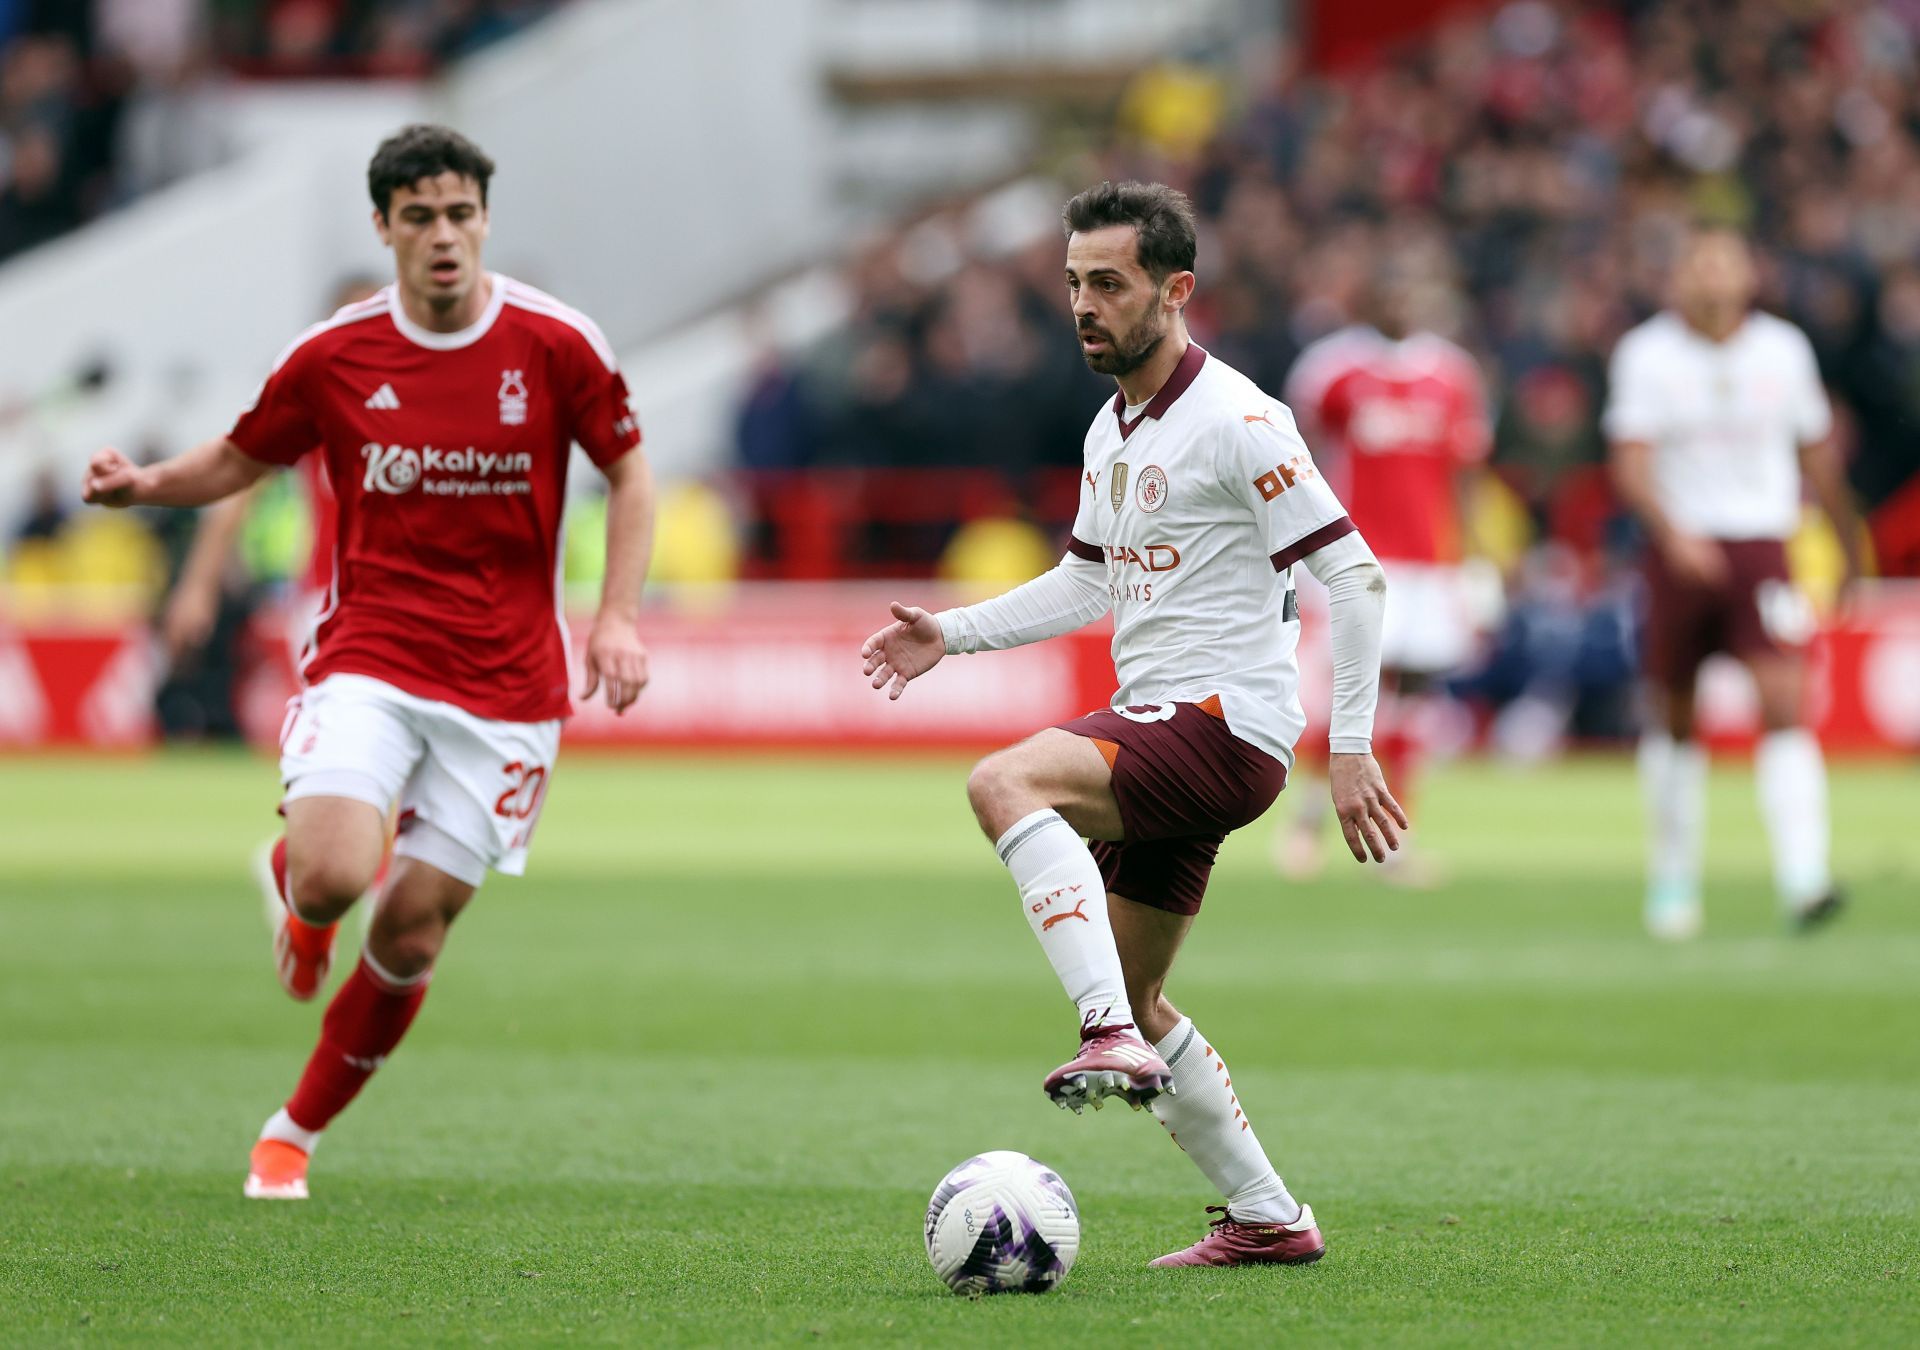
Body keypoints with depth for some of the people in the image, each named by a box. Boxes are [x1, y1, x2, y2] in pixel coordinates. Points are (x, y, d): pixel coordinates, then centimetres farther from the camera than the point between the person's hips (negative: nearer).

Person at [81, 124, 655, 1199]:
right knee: (334, 876, -24)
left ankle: (299, 1130, 20)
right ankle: (301, 892, 17)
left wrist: (620, 616, -6)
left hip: (505, 683, 0)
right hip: (369, 658, 0)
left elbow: (630, 472, 6)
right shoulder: (333, 357, -3)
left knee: (413, 930, -1)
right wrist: (146, 485, -8)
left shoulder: (555, 344, -5)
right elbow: (244, 459, 12)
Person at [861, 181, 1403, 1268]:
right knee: (1137, 1004, 14)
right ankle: (1269, 1219, 23)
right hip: (1153, 730, 10)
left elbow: (1357, 576, -15)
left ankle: (1116, 1039, -38)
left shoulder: (1237, 422, -13)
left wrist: (1352, 749, -18)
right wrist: (950, 634, 16)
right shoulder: (1112, 430, 14)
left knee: (1005, 784, -30)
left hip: (1225, 727, -10)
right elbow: (1090, 581, 28)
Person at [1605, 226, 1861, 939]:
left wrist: (1850, 545, 22)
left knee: (1785, 706, -16)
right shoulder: (1648, 353, -4)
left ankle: (1803, 880, -23)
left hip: (1762, 549, 0)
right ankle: (1672, 879, 27)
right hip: (1681, 550, 0)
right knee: (1675, 720, 10)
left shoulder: (1784, 349, 4)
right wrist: (1672, 532, -29)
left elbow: (1818, 456, 16)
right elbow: (1631, 465, -13)